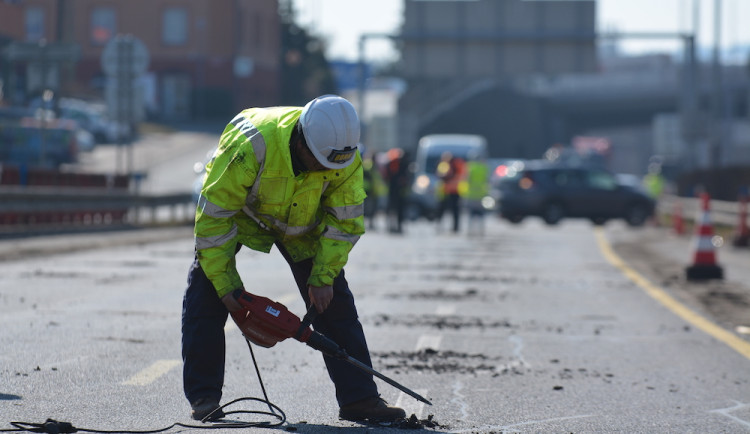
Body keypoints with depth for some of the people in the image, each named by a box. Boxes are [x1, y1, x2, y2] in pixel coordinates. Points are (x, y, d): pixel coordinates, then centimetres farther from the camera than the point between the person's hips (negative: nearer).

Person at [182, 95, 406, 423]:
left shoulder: (345, 155, -29)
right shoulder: (251, 146, -42)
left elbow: (344, 221, -14)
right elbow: (214, 215, -32)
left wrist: (323, 277, -19)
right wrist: (225, 280, -29)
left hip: (301, 217, 3)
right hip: (238, 208, -3)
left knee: (333, 301, -4)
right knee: (207, 289, -17)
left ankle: (359, 398, 1)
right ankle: (203, 396, -10)